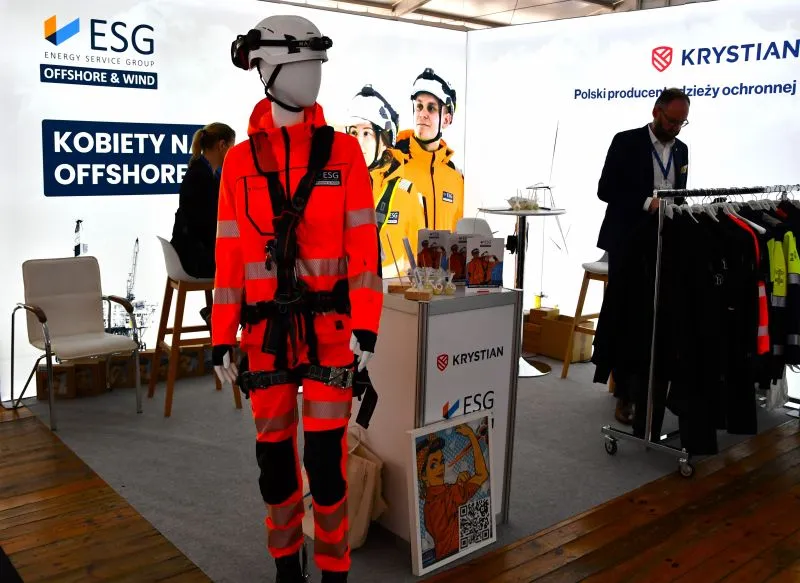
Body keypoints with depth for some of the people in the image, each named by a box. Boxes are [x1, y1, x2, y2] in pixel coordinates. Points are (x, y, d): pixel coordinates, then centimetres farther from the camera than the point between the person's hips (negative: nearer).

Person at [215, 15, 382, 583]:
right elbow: (230, 257, 5)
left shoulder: (343, 152, -1)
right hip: (265, 331, 2)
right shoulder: (240, 161, 4)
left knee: (326, 456, 1)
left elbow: (363, 246, -3)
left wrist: (366, 330, -9)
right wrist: (222, 337, 3)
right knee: (274, 452, 12)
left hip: (329, 327, -2)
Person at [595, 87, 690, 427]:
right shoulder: (626, 142, -5)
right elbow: (606, 190, -12)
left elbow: (679, 193, 19)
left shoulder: (681, 150, 12)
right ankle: (624, 394, 12)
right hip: (628, 243, -4)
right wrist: (647, 203, -22)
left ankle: (649, 393, 13)